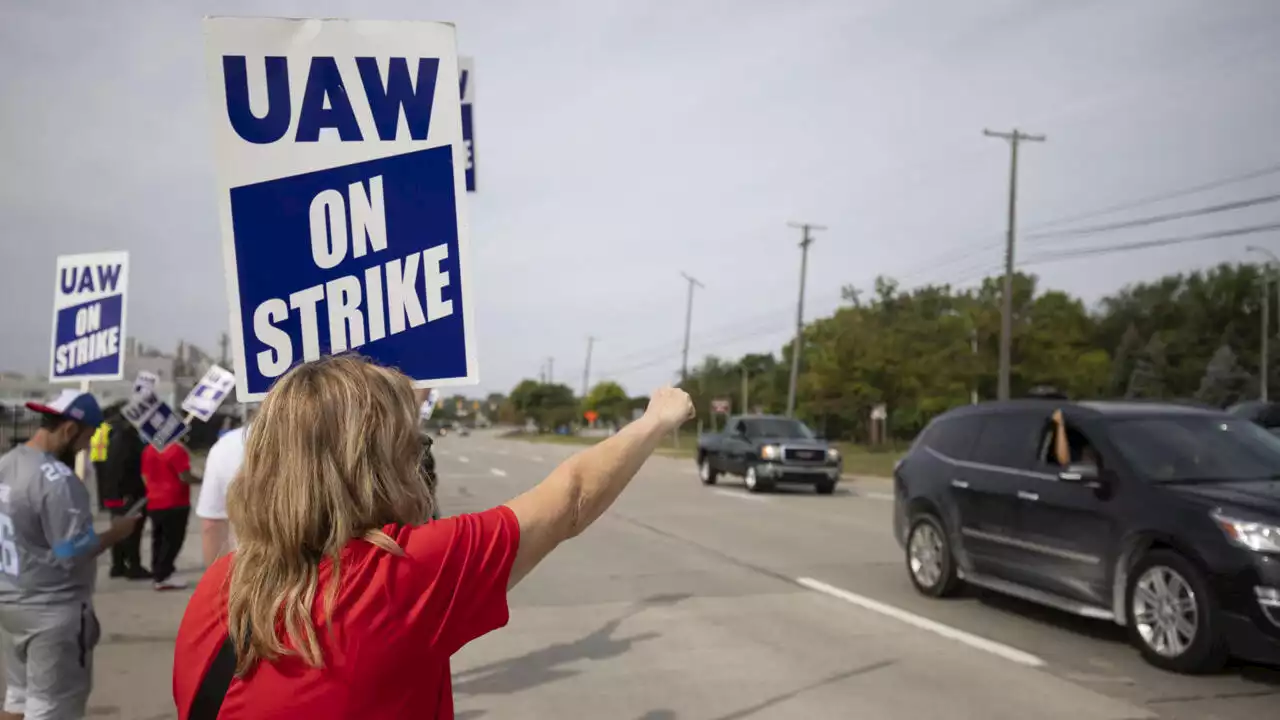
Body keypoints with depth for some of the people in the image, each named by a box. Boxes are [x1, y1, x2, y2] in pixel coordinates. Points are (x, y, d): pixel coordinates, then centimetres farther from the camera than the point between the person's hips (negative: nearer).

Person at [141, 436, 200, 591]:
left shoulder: (149, 449, 10)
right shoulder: (178, 449, -14)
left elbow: (145, 476, 14)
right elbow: (184, 476, -17)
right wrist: (201, 479, -2)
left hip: (154, 503, 8)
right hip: (175, 503, -8)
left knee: (159, 540, 13)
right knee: (173, 540, -4)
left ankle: (158, 574, 16)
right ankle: (163, 577, -7)